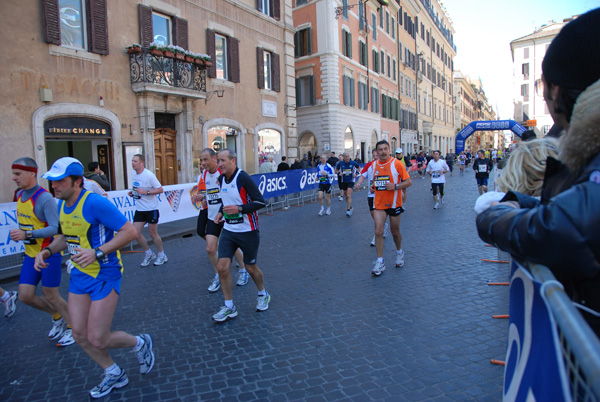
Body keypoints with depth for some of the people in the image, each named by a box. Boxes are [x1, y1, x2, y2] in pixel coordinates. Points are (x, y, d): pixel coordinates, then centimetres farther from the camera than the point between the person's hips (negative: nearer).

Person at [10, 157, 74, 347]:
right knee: (25, 296, 6)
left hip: (49, 253, -7)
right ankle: (57, 317, 31)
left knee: (50, 295, 3)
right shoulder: (20, 195, 6)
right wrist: (19, 234, 5)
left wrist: (27, 234, -33)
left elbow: (56, 228, -25)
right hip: (30, 254, 7)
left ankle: (72, 327, 24)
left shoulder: (45, 198, -20)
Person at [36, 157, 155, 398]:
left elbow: (130, 232, -23)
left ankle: (140, 344, 26)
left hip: (104, 276, -8)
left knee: (97, 340, -4)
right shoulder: (62, 205, 4)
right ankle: (114, 375, 33)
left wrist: (97, 253, -30)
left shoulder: (94, 202, -22)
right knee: (80, 335, 12)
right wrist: (47, 251, 2)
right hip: (79, 275, 8)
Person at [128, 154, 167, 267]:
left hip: (151, 209, -6)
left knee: (153, 234, 3)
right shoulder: (133, 175, 8)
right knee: (136, 233, 0)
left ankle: (162, 255, 23)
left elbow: (160, 190, -15)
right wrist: (132, 193, 2)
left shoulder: (149, 175, -15)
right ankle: (149, 254, 19)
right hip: (139, 209, 7)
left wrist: (145, 192, -24)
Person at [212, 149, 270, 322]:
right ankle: (229, 307, 12)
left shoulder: (243, 178, -16)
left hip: (247, 231, -6)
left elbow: (260, 202, -17)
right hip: (228, 230, 6)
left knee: (251, 267, 9)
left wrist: (239, 209, -26)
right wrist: (221, 212, 5)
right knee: (222, 267, -4)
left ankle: (263, 295, 38)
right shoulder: (221, 179, 6)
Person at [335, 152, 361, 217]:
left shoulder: (353, 163, -5)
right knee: (346, 196, 12)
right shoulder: (340, 164, -3)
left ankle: (348, 210, -14)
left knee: (348, 195, -16)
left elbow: (359, 167, 14)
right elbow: (336, 170, 11)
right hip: (343, 182, 3)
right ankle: (350, 207, 34)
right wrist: (339, 173, -9)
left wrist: (356, 173, -1)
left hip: (351, 181, -3)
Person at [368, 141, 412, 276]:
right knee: (378, 231, -8)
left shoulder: (396, 163, -9)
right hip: (379, 204, 3)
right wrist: (372, 186, 0)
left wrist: (395, 186, -23)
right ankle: (380, 262, 0)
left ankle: (399, 252, 40)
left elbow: (409, 182, -8)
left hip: (394, 203, -3)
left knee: (395, 232, 11)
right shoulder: (374, 165, 5)